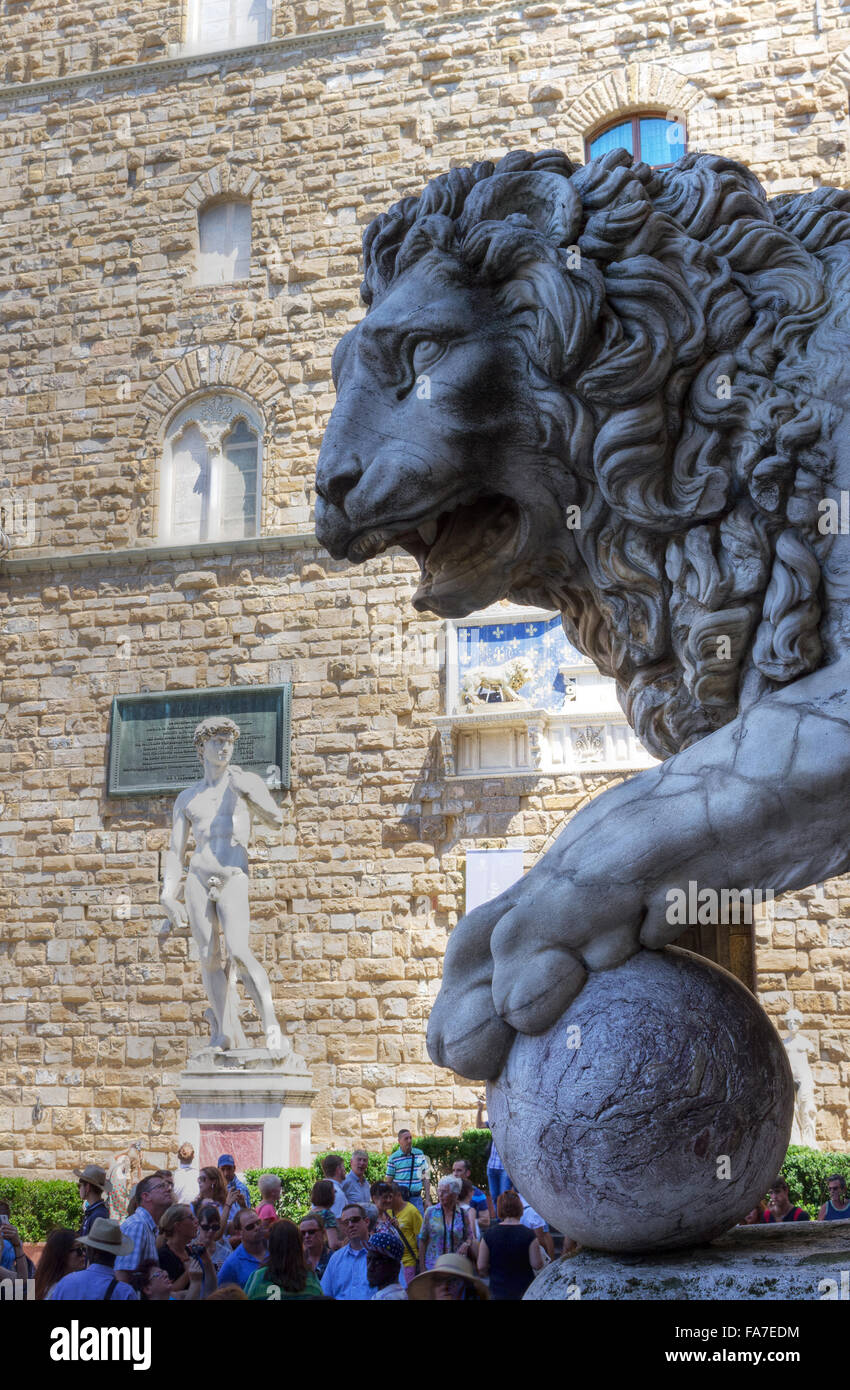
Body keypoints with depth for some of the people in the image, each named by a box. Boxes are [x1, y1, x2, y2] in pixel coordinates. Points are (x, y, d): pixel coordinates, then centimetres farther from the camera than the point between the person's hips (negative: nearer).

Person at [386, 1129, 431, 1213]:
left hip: (416, 1197, 2)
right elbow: (389, 1181, 4)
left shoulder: (419, 1154, 6)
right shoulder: (393, 1158, -1)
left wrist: (427, 1199, 5)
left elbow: (425, 1178, 10)